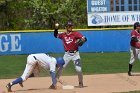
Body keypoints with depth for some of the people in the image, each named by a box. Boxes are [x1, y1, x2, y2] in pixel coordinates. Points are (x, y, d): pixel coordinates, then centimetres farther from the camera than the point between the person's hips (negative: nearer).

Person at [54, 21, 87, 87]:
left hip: (75, 54, -2)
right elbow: (56, 35, 13)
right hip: (67, 54, 2)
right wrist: (56, 28, -3)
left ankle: (81, 83, 12)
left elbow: (84, 39, -14)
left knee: (78, 69, -8)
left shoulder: (76, 33, -7)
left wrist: (81, 41, -36)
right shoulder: (63, 35, 4)